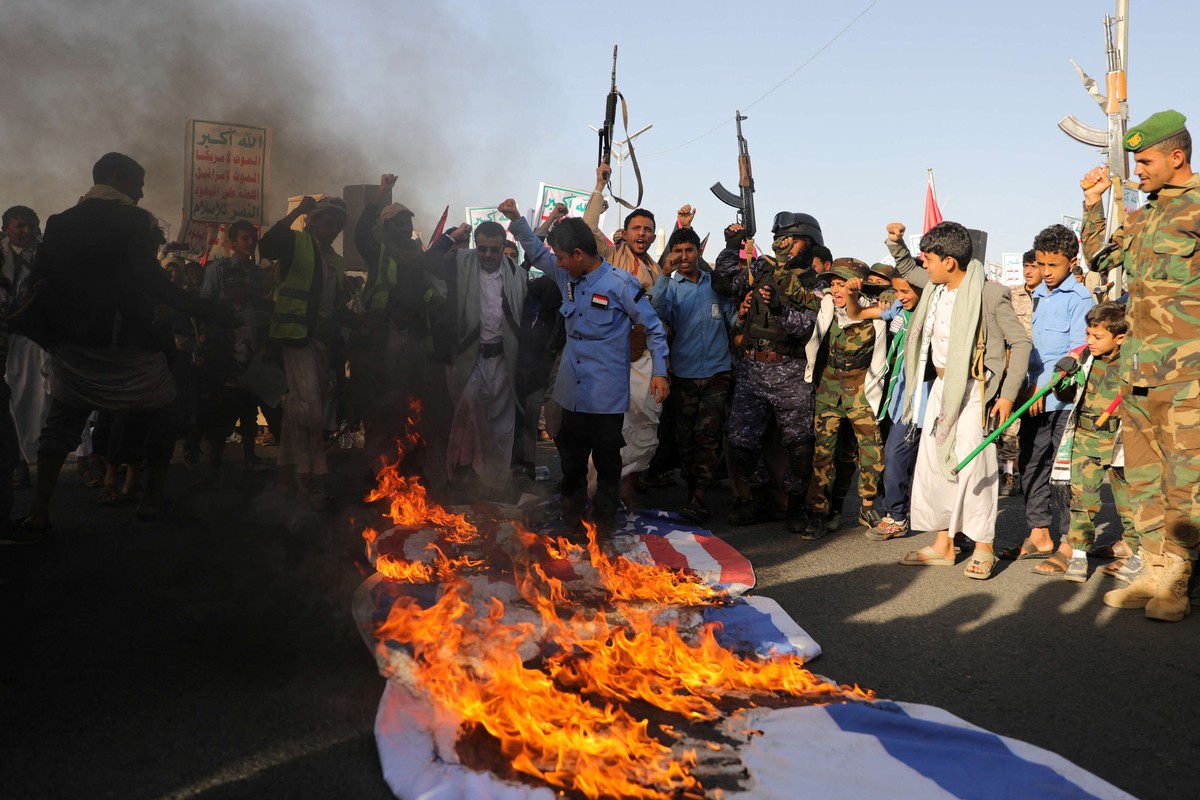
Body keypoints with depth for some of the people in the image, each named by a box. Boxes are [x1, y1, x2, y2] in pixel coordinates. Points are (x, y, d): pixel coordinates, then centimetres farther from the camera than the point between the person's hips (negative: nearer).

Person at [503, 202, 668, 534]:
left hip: (607, 394, -6)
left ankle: (604, 516, 23)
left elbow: (654, 328, -7)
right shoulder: (566, 276, 3)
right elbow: (536, 252, 17)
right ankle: (572, 509, 33)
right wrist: (516, 220, 4)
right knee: (571, 456, 16)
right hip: (572, 391, 6)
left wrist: (660, 371, -11)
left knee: (607, 458, 8)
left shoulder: (620, 283, -14)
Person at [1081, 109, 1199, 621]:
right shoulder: (1143, 216, 16)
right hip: (1139, 363, 7)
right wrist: (1092, 208, 17)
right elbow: (1100, 258, 27)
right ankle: (1154, 572, 17)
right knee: (1143, 472, 8)